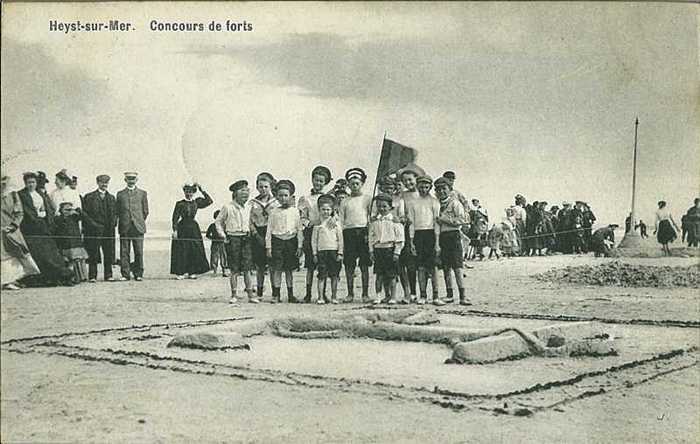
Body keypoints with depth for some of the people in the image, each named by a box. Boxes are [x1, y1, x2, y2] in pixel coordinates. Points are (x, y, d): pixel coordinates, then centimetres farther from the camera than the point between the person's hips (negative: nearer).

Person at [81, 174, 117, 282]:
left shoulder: (112, 198, 18)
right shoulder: (89, 197, 5)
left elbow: (115, 213, 17)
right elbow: (84, 213, 0)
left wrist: (113, 224, 2)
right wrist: (93, 224, -10)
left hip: (108, 230, 3)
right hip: (94, 230, -3)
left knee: (109, 252, 2)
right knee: (93, 254, -3)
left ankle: (108, 275, 9)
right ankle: (92, 276, 2)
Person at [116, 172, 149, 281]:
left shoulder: (142, 193, 11)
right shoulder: (120, 194, 11)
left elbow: (145, 211, 12)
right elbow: (117, 211, 13)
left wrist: (140, 222, 10)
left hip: (138, 227, 0)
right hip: (124, 228, 0)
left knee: (139, 252, -2)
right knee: (124, 252, -1)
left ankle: (138, 274, 4)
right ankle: (125, 274, 4)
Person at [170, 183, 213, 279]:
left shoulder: (197, 202, 7)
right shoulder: (180, 204, -1)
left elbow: (209, 201, -1)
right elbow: (175, 218, -2)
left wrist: (202, 190, -4)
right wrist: (175, 230, -10)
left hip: (194, 228, 3)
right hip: (182, 228, -3)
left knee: (195, 251, 1)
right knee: (181, 251, -4)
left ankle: (192, 272, 7)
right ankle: (182, 272, 0)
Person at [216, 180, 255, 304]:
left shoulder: (248, 207, 9)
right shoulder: (227, 207, -3)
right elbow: (218, 221, 6)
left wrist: (251, 232, 11)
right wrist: (222, 235, -2)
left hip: (246, 238, 3)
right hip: (232, 238, -3)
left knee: (247, 268, 0)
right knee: (234, 270, 0)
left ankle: (250, 294, 4)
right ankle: (234, 295, 9)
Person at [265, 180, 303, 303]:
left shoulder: (295, 211, 5)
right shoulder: (273, 212, 4)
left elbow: (299, 229, 6)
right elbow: (269, 230, 4)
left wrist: (299, 246, 1)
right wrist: (268, 247, -1)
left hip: (291, 241, 1)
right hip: (277, 241, -1)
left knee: (289, 270, 7)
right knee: (277, 269, -3)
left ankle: (290, 295, 13)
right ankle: (276, 295, 2)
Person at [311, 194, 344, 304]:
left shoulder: (335, 224, 5)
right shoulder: (317, 225, 6)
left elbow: (340, 239, 5)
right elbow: (314, 240, 7)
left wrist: (340, 253, 0)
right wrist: (315, 254, 2)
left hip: (334, 251, 0)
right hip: (321, 251, 0)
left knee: (334, 276, 3)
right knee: (322, 276, -4)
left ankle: (334, 297, 12)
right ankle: (320, 297, -1)